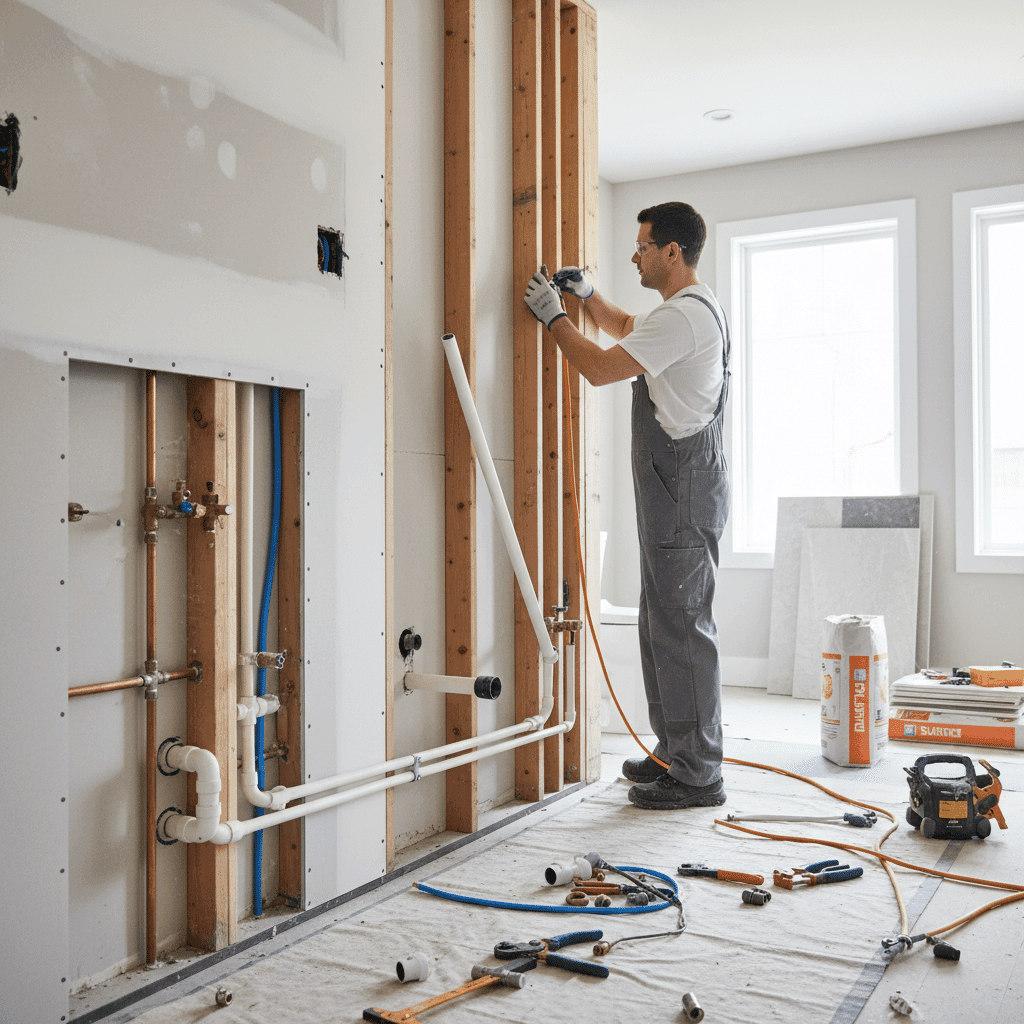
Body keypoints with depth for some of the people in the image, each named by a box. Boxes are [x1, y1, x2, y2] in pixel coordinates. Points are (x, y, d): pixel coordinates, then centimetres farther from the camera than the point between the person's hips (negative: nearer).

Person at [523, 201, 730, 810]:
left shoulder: (685, 314, -16)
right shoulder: (692, 310, 19)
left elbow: (600, 368, -18)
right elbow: (625, 328, 39)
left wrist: (554, 315, -4)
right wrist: (589, 294, 23)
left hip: (685, 488, -11)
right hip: (673, 489, 11)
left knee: (682, 627, -8)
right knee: (665, 624, 15)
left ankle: (698, 776, -2)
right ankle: (675, 753, 25)